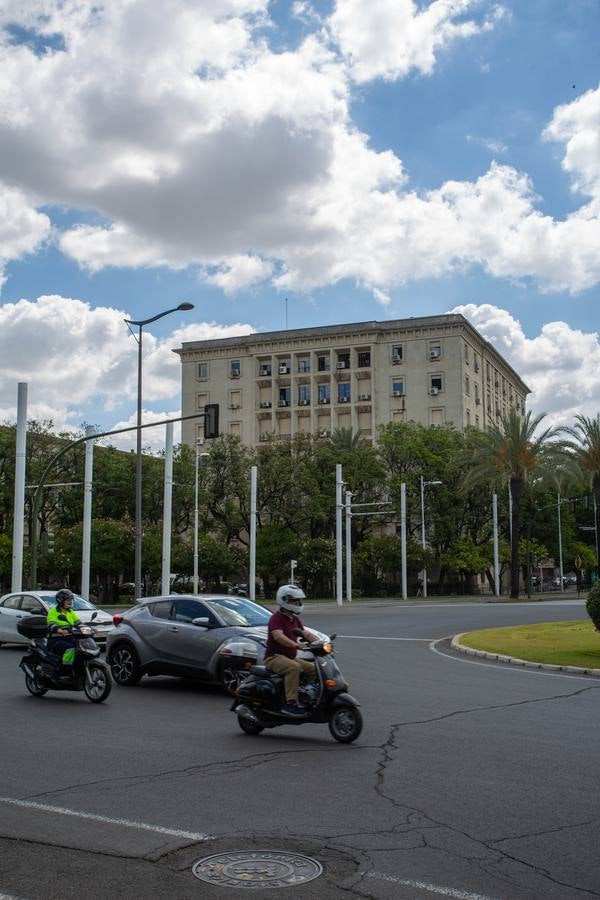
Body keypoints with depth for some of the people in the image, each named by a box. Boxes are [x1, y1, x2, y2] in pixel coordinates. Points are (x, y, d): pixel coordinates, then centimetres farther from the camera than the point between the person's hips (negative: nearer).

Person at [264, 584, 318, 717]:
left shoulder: (294, 619, 16)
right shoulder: (276, 618, -14)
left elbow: (305, 633, 17)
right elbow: (278, 636, -30)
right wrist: (296, 645, -43)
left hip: (290, 657, 9)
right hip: (274, 657, -9)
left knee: (313, 669, 3)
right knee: (293, 667, -35)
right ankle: (290, 703, -37)